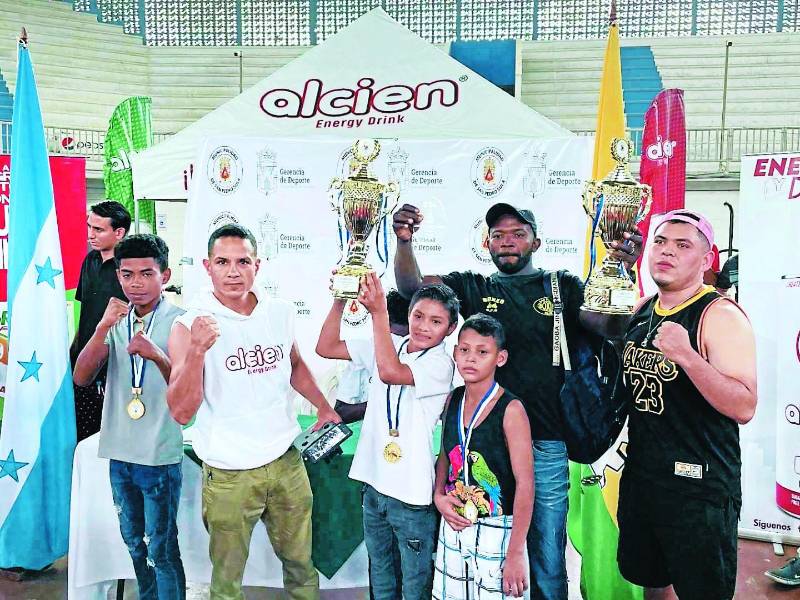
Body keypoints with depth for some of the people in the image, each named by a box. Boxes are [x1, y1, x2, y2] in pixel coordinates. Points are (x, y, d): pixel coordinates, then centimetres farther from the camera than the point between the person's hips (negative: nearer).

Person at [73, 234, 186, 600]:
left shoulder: (178, 321, -9)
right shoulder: (115, 321, 6)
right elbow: (81, 378, -4)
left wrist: (157, 356, -31)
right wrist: (103, 328, -18)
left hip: (160, 456, -5)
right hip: (119, 453, 5)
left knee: (162, 549, 4)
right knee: (134, 542, 21)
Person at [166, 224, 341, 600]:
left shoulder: (281, 312, 0)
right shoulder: (189, 326, -12)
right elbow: (181, 412, -19)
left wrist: (323, 406, 15)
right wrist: (197, 351, -31)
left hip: (286, 461, 4)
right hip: (228, 474, -3)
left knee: (301, 563, 18)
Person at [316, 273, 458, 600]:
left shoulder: (441, 364, -15)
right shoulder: (388, 345, 2)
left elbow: (390, 371, -33)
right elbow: (326, 348, 0)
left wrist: (378, 311, -30)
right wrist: (340, 300, -12)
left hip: (411, 492, -5)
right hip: (374, 482, 6)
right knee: (379, 573, 24)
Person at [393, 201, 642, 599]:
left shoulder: (562, 287, 5)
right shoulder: (471, 287, 7)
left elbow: (612, 326, -7)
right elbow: (411, 285, -2)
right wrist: (404, 241, -21)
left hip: (546, 444, -1)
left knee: (548, 559, 11)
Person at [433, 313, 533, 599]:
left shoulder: (510, 409, -16)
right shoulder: (453, 400, 1)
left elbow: (525, 483, -16)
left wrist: (515, 553, -17)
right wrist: (439, 496, -2)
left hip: (496, 532, -5)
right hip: (453, 527, 5)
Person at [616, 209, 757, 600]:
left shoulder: (721, 315, -15)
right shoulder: (641, 310, 7)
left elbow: (744, 408, -25)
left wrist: (686, 355, -34)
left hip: (700, 485, -7)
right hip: (640, 476, 7)